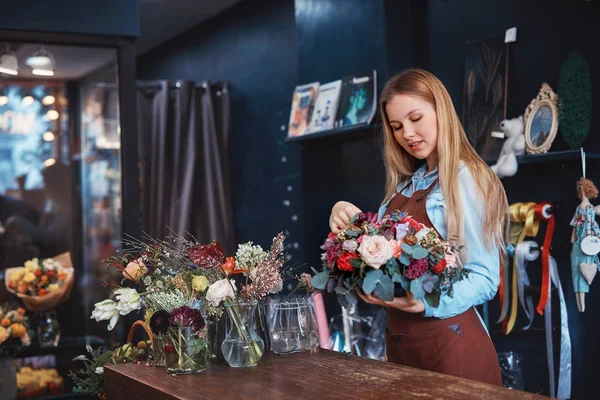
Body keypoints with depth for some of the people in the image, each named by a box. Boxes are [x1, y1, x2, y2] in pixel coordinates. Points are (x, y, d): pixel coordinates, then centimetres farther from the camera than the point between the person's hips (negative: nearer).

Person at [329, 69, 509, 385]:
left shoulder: (469, 179, -11)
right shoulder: (405, 184, 10)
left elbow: (486, 278, -16)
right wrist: (350, 224, -8)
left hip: (451, 343, -7)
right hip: (398, 338, 7)